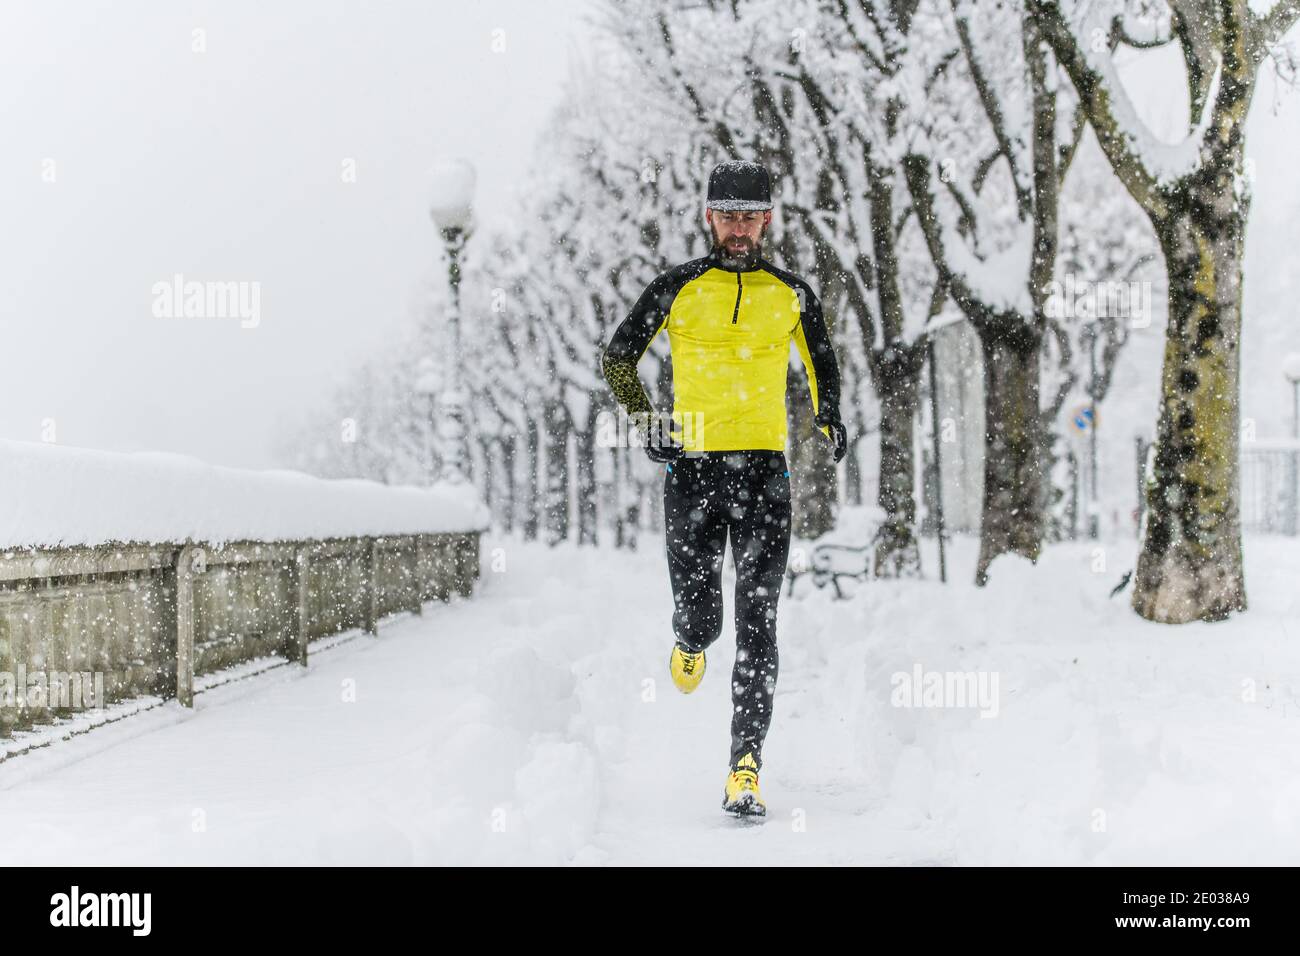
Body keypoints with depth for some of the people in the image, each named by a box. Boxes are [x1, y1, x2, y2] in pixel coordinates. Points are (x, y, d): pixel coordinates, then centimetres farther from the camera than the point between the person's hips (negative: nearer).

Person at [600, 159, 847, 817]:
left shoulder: (792, 295, 8)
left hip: (765, 470, 1)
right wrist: (646, 423, -2)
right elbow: (617, 357, 11)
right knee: (699, 619, -1)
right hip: (693, 467, 0)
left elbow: (822, 362, 24)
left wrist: (829, 420, 7)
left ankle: (745, 769, -7)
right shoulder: (677, 289, 3)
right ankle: (690, 642, 39)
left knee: (757, 624, -7)